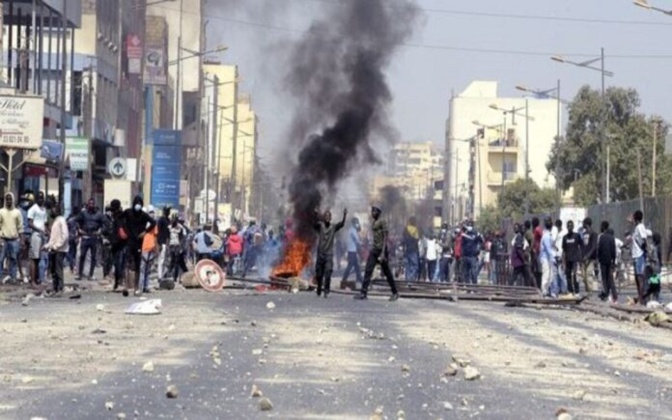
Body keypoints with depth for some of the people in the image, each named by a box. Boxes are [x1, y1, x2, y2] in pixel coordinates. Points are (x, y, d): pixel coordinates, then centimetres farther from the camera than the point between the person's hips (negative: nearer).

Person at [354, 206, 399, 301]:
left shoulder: (382, 222, -10)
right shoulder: (373, 224, 14)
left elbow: (385, 238, -15)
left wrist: (383, 253, -22)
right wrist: (370, 250, 18)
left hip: (381, 249, -8)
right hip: (374, 250, 8)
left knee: (387, 272, 2)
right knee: (368, 271, -5)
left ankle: (395, 293, 14)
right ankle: (363, 293, -10)